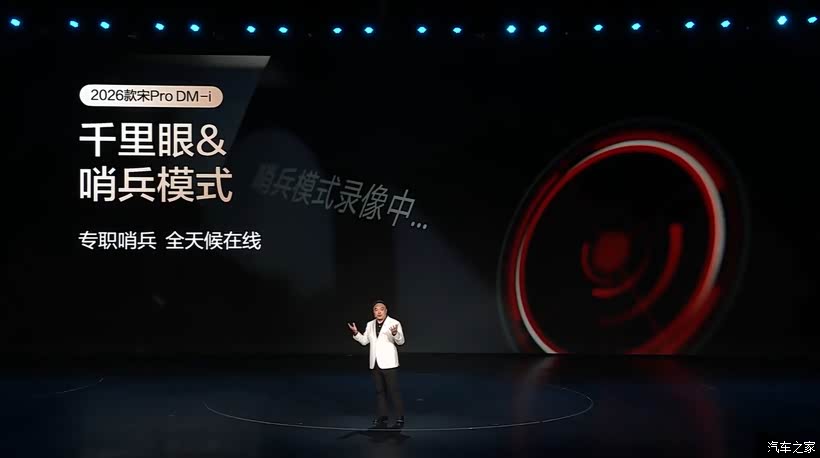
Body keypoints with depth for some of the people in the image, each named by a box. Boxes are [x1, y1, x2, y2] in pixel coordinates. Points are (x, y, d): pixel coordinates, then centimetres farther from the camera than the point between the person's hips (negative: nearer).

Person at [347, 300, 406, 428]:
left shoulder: (394, 323, -6)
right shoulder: (370, 324, 11)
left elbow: (401, 341, -14)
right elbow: (364, 341, 15)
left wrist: (395, 333, -34)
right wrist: (356, 333, -2)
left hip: (389, 364, -5)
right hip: (375, 364, 6)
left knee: (394, 391, -5)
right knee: (380, 391, 10)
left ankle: (400, 418, 0)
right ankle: (382, 417, 16)